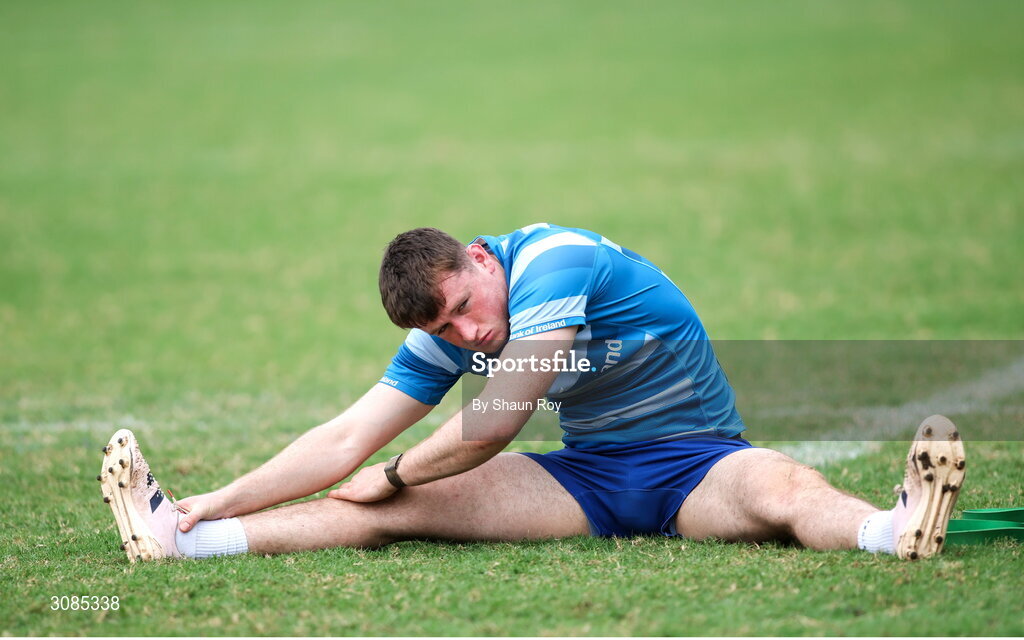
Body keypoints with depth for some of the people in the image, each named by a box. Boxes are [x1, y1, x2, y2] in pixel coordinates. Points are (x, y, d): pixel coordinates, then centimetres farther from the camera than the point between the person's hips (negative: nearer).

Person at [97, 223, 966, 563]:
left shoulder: (552, 262, -21)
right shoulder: (444, 336, 0)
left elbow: (491, 430, -21)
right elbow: (346, 442, 1)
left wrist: (392, 475, -4)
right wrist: (211, 505, -4)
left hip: (696, 462, -5)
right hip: (589, 475, 5)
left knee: (784, 488, -38)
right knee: (399, 510, -10)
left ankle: (896, 527, -68)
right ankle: (180, 536, -17)